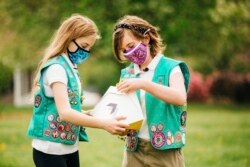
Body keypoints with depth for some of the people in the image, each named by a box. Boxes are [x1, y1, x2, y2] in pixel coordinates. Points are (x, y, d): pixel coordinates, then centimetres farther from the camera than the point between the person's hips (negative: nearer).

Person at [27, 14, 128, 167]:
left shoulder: (70, 67, 11)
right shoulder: (56, 68, -16)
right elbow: (64, 112, -27)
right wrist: (104, 124, -33)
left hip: (69, 148, 9)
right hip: (51, 150, -9)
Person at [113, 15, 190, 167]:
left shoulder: (170, 68, -3)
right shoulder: (127, 74, 10)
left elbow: (181, 98, -21)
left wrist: (143, 84, -29)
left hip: (165, 152, -4)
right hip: (134, 151, 4)